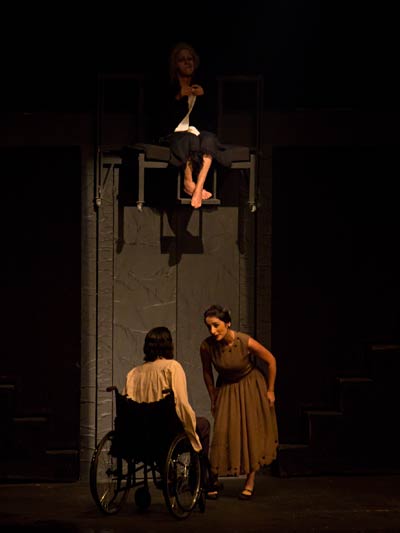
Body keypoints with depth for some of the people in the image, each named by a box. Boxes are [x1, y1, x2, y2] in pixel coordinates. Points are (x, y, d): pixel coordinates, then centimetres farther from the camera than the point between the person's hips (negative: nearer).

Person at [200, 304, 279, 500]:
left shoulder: (246, 342, -29)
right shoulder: (206, 346, -23)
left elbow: (271, 361, -13)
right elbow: (207, 372, -2)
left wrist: (270, 391, -6)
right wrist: (213, 399, 5)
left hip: (251, 387, -1)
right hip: (225, 390, 2)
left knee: (251, 434, 3)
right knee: (222, 434, -5)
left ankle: (250, 484, 12)